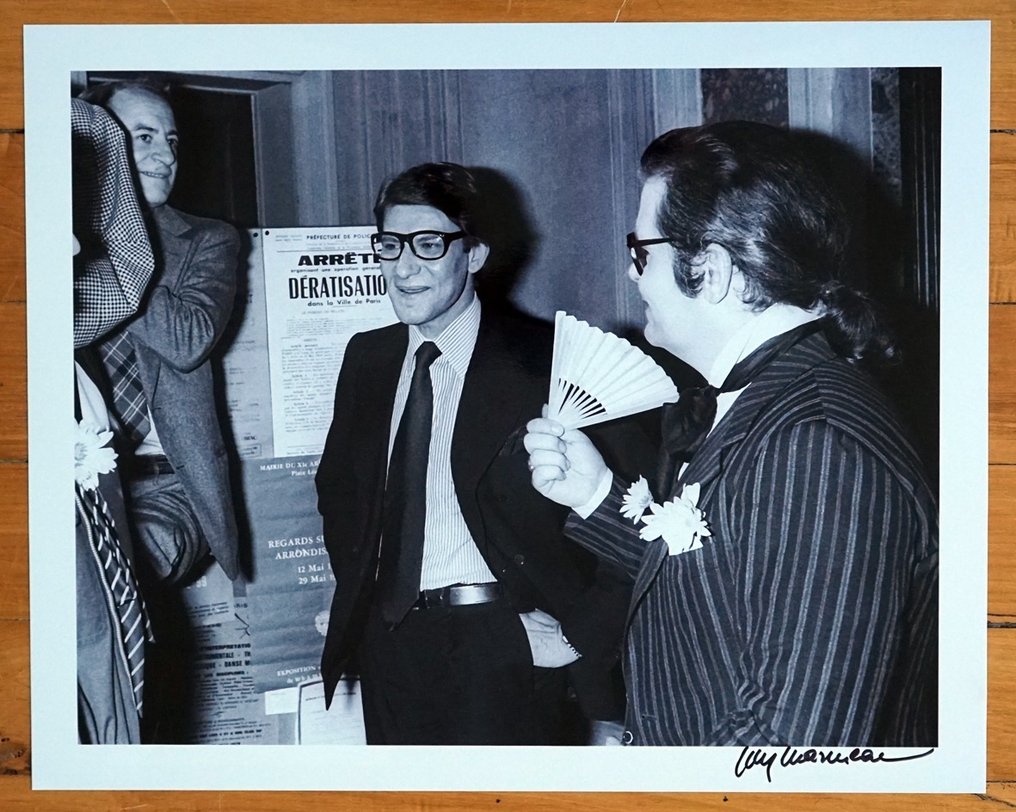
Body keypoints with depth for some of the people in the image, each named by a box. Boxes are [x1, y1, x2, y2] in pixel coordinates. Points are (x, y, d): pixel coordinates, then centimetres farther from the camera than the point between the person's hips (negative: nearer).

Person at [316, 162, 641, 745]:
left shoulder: (544, 364, -9)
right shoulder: (368, 359, 10)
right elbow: (338, 486, 21)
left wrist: (582, 629, -14)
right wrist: (359, 594, 10)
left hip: (504, 648, -5)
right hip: (390, 641, 5)